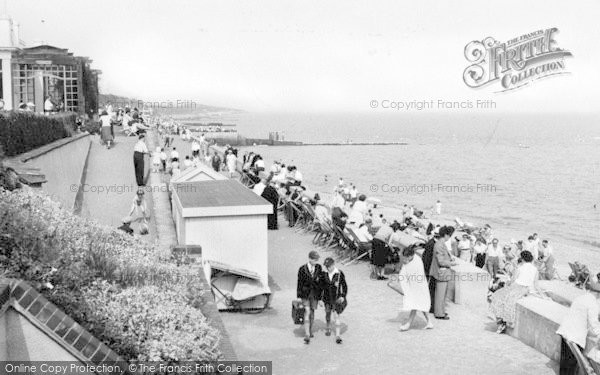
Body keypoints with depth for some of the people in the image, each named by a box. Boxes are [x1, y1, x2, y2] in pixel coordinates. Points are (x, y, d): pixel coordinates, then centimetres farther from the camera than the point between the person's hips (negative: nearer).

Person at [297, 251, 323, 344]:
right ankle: (307, 335, -16)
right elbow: (299, 283, -5)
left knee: (312, 312, 14)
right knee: (307, 312, -13)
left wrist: (321, 294, 4)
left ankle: (310, 330, 35)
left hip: (315, 294, 3)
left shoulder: (318, 267, -5)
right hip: (305, 293, -3)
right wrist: (299, 298, -2)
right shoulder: (302, 269, -12)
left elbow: (321, 281, 3)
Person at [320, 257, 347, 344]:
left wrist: (343, 296, -11)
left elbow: (344, 286, -4)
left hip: (337, 298, -3)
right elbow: (321, 286, 4)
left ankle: (338, 336, -8)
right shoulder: (324, 274, -6)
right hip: (327, 298, 3)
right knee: (328, 313, 21)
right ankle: (328, 328, 48)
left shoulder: (340, 274, -13)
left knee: (336, 316, -11)